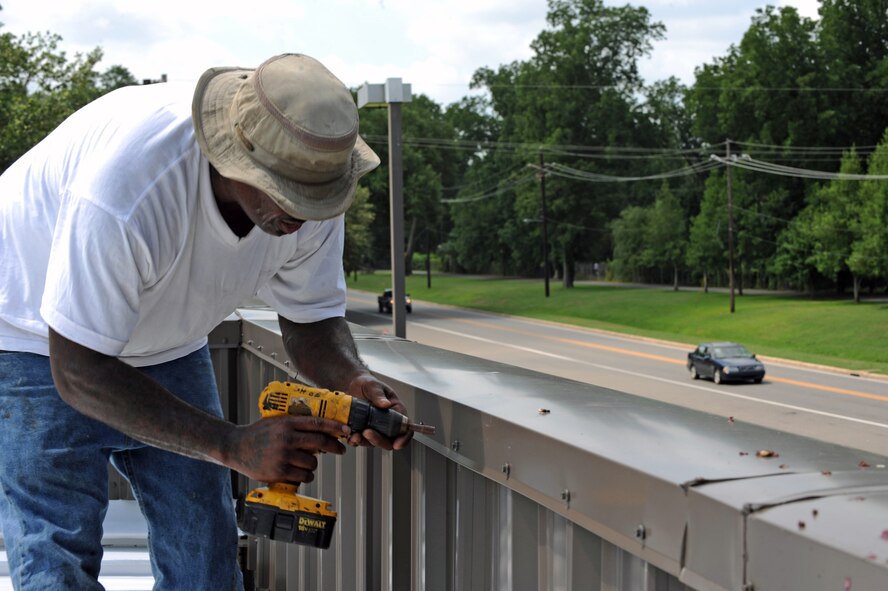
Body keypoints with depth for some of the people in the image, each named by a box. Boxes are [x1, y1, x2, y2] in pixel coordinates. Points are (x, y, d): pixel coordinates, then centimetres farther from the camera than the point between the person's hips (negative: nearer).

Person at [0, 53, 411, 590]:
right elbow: (79, 373, -33)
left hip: (167, 341, 6)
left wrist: (355, 381, -28)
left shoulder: (311, 182, -20)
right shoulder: (127, 183, -40)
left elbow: (311, 320, -5)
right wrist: (232, 445, -38)